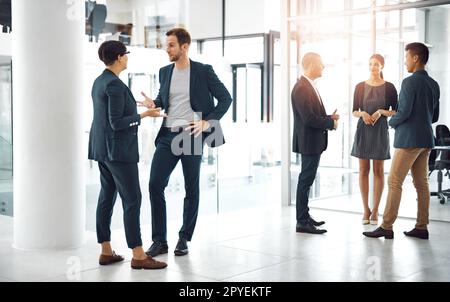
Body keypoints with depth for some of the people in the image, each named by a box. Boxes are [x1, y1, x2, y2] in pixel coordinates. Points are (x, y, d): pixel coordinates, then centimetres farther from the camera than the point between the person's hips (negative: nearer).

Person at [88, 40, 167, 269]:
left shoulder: (100, 81, 12)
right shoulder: (115, 85, -18)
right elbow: (117, 123, -20)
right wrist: (144, 115, -15)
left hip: (102, 148, 10)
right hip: (118, 150, -10)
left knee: (107, 197, 10)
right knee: (132, 200, -7)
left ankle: (106, 252, 15)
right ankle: (138, 256, -4)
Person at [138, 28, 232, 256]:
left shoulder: (203, 71, -2)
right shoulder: (165, 72, 11)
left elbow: (225, 98, 0)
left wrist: (208, 122, -9)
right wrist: (153, 104, 0)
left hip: (191, 136, -4)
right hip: (167, 135, 4)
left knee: (191, 189, 5)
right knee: (155, 184, -5)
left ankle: (184, 239, 20)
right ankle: (159, 240, 5)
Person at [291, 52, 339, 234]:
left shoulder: (309, 86, 14)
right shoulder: (301, 89, -18)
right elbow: (309, 119, -23)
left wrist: (330, 117, 5)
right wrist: (331, 123, -12)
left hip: (314, 142, 10)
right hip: (308, 142, -10)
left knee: (307, 180, 16)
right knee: (305, 181, -5)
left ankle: (304, 216, 26)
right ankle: (302, 222, 1)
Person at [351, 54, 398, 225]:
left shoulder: (389, 87, 0)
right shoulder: (360, 86, 5)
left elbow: (395, 111, 3)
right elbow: (354, 111, 7)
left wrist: (381, 111, -15)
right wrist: (362, 114, -14)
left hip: (380, 130, -1)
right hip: (363, 130, 2)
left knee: (378, 170, 1)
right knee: (363, 169, 3)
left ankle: (375, 210, 8)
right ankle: (366, 210, 11)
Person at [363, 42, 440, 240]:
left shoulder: (410, 82, -13)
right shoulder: (434, 85, 12)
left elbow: (404, 112, -17)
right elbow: (435, 116, 16)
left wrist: (391, 122, 1)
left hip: (408, 140, -8)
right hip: (426, 140, 8)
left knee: (394, 183, -4)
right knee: (421, 184, 10)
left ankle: (387, 227, -3)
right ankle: (421, 227, 13)